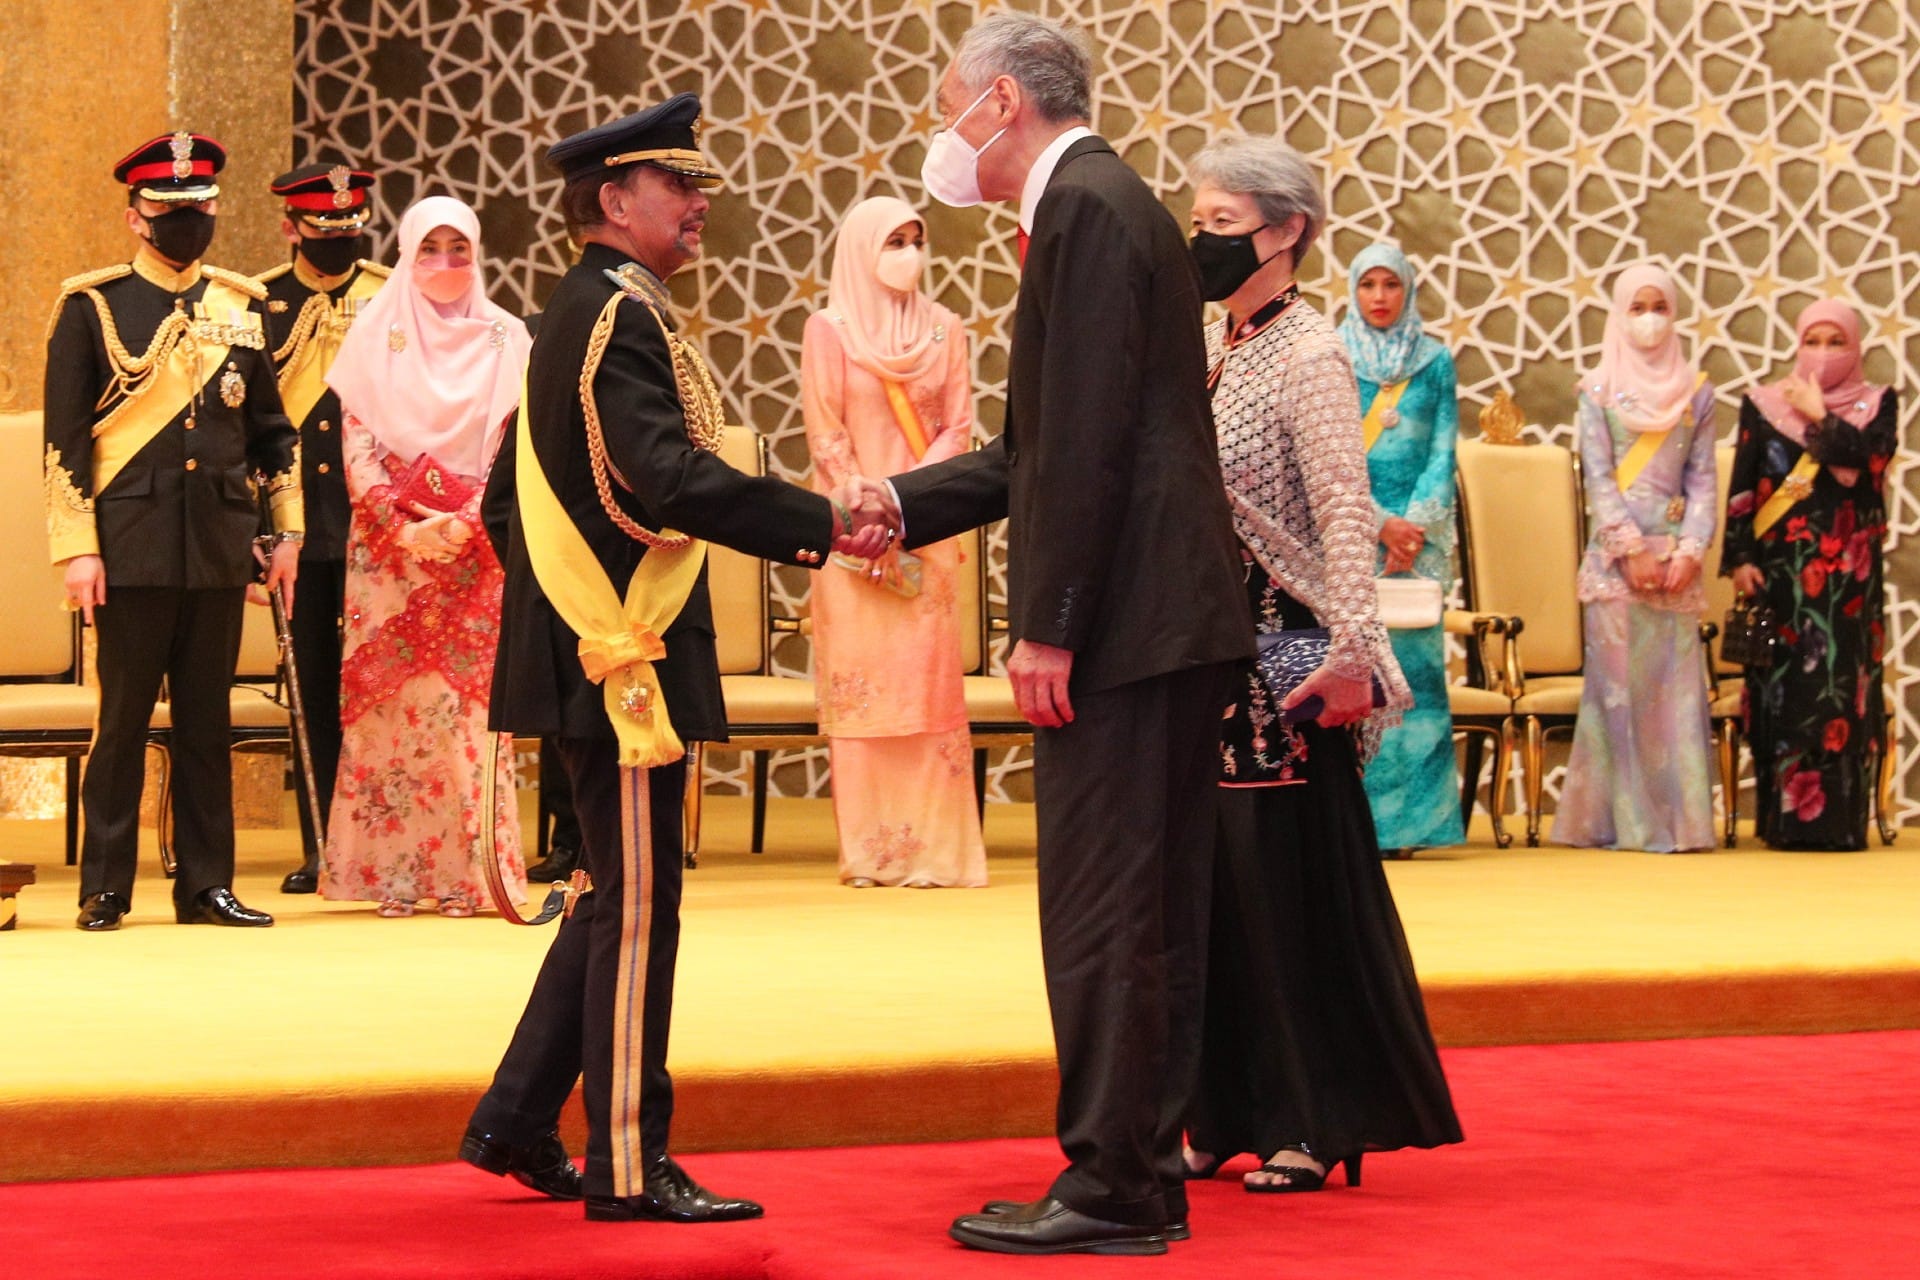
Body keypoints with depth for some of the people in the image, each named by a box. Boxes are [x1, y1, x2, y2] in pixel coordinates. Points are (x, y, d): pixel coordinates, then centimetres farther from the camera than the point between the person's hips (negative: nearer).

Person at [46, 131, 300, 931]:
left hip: (220, 548, 3)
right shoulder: (92, 308, 0)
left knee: (208, 722, 7)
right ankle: (105, 889, 8)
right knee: (122, 719, 0)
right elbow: (64, 439, -3)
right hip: (131, 547, -3)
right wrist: (76, 549, -9)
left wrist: (287, 532, 10)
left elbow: (272, 429, 16)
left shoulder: (242, 308, 12)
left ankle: (206, 885, 13)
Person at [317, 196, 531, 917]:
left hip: (477, 549, 0)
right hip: (389, 548, 0)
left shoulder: (506, 339, 6)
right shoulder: (374, 336, 6)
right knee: (390, 705, -3)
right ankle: (392, 875, 0)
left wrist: (465, 521, -12)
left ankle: (464, 872, -2)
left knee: (468, 703, -5)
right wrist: (404, 525, -10)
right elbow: (356, 445, 2)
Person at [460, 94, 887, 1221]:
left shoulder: (578, 314, 17)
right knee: (637, 905, -5)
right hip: (625, 661, -10)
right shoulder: (618, 317, -15)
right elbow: (670, 478, -29)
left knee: (620, 898, 16)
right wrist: (822, 525, -30)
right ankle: (628, 1169, 1)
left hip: (590, 649, 10)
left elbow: (507, 499, 22)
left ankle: (516, 1123, 21)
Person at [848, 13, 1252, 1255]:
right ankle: (1146, 1175, 18)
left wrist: (1050, 626, -19)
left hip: (1125, 629, -11)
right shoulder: (1110, 205, 20)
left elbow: (1089, 440, -19)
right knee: (1148, 912, 12)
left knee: (1103, 917, -7)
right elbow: (1045, 449, 22)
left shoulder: (1086, 209, -12)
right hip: (1171, 625, 11)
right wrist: (903, 499, 17)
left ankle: (1109, 1192, -4)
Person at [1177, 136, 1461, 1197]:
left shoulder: (1306, 353, -12)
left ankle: (1314, 1124, 5)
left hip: (1280, 653, -8)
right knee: (1210, 879, 9)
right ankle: (1224, 1115, 17)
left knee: (1287, 879, -3)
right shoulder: (1206, 348, 12)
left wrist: (1350, 653, -24)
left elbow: (1346, 515, -19)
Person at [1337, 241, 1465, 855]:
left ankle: (1407, 819, -2)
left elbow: (1443, 452, 6)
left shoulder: (1435, 361, 10)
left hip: (1418, 530, 1)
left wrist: (1414, 525, -8)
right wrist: (1381, 524, -10)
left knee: (1414, 663, -3)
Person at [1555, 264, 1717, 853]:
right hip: (1616, 551, -2)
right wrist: (1633, 550, -11)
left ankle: (1677, 817, 1)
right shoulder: (1599, 390, 5)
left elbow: (1702, 478, 7)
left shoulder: (1695, 392, 11)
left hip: (1674, 552, 2)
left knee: (1676, 685, -1)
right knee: (1618, 680, -4)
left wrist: (1690, 551, -7)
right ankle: (1622, 820, -2)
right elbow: (1598, 477, -2)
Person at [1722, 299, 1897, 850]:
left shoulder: (1876, 405, 8)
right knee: (1781, 688, -2)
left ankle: (1838, 819, -4)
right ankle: (1785, 818, 2)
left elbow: (1872, 456, -12)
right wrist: (1738, 557, -3)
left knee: (1841, 685, -6)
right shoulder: (1763, 405, 8)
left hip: (1847, 573, 0)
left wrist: (1819, 417, -10)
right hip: (1780, 570, 1)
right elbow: (1741, 488, 5)